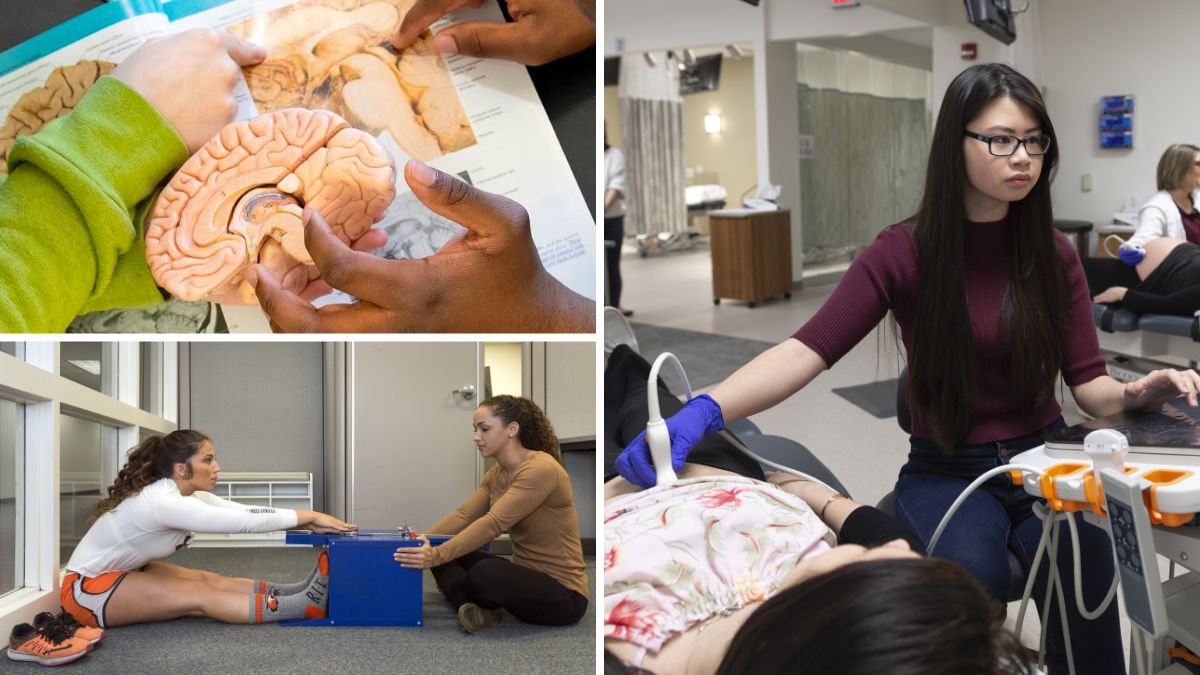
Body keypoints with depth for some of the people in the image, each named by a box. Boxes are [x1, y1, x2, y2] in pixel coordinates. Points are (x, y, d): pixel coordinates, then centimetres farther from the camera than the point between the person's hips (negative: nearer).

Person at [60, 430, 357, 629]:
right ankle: (309, 604, -24)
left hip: (121, 573, 9)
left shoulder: (188, 494, -1)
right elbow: (243, 521, -33)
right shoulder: (164, 502, -30)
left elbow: (244, 512, -6)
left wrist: (307, 520, -16)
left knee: (206, 579, -6)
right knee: (201, 596, -18)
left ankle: (299, 592, -12)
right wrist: (309, 516, -28)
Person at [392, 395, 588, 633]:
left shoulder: (541, 470, -21)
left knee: (486, 572, -36)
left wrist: (436, 556, -33)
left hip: (562, 593, -9)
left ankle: (480, 609, -3)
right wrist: (421, 542, -11)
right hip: (526, 576, 9)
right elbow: (464, 515, 0)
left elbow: (493, 524, -28)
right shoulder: (496, 474, 9)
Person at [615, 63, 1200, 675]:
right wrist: (702, 412, -35)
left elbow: (1088, 385, 3)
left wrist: (1137, 392, -22)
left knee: (1084, 558, -29)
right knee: (972, 574, -33)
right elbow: (807, 350, -19)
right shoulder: (904, 252, -7)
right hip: (945, 470, -2)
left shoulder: (1053, 255, 2)